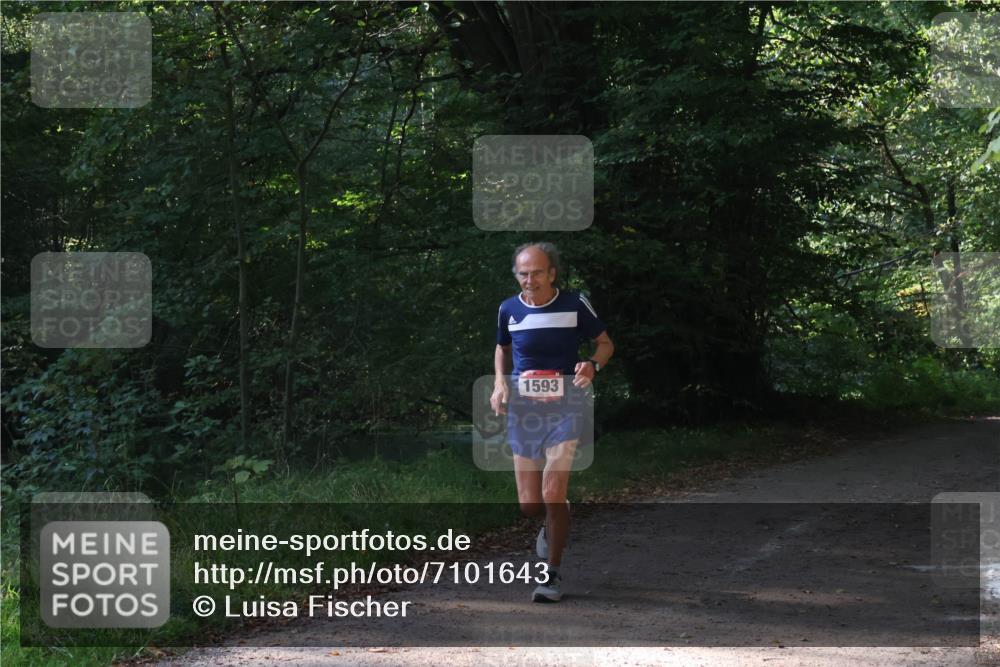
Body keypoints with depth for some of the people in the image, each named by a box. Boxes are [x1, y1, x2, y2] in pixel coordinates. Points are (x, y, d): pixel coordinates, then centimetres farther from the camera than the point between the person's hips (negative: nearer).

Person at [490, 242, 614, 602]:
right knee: (529, 504, 2)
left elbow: (605, 342, 7)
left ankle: (553, 574, 1)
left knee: (552, 494, -15)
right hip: (522, 410, 3)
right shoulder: (509, 309, 1)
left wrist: (593, 365, -14)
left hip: (565, 408, -3)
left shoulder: (575, 305, -6)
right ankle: (554, 524, 39)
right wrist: (500, 384, 3)